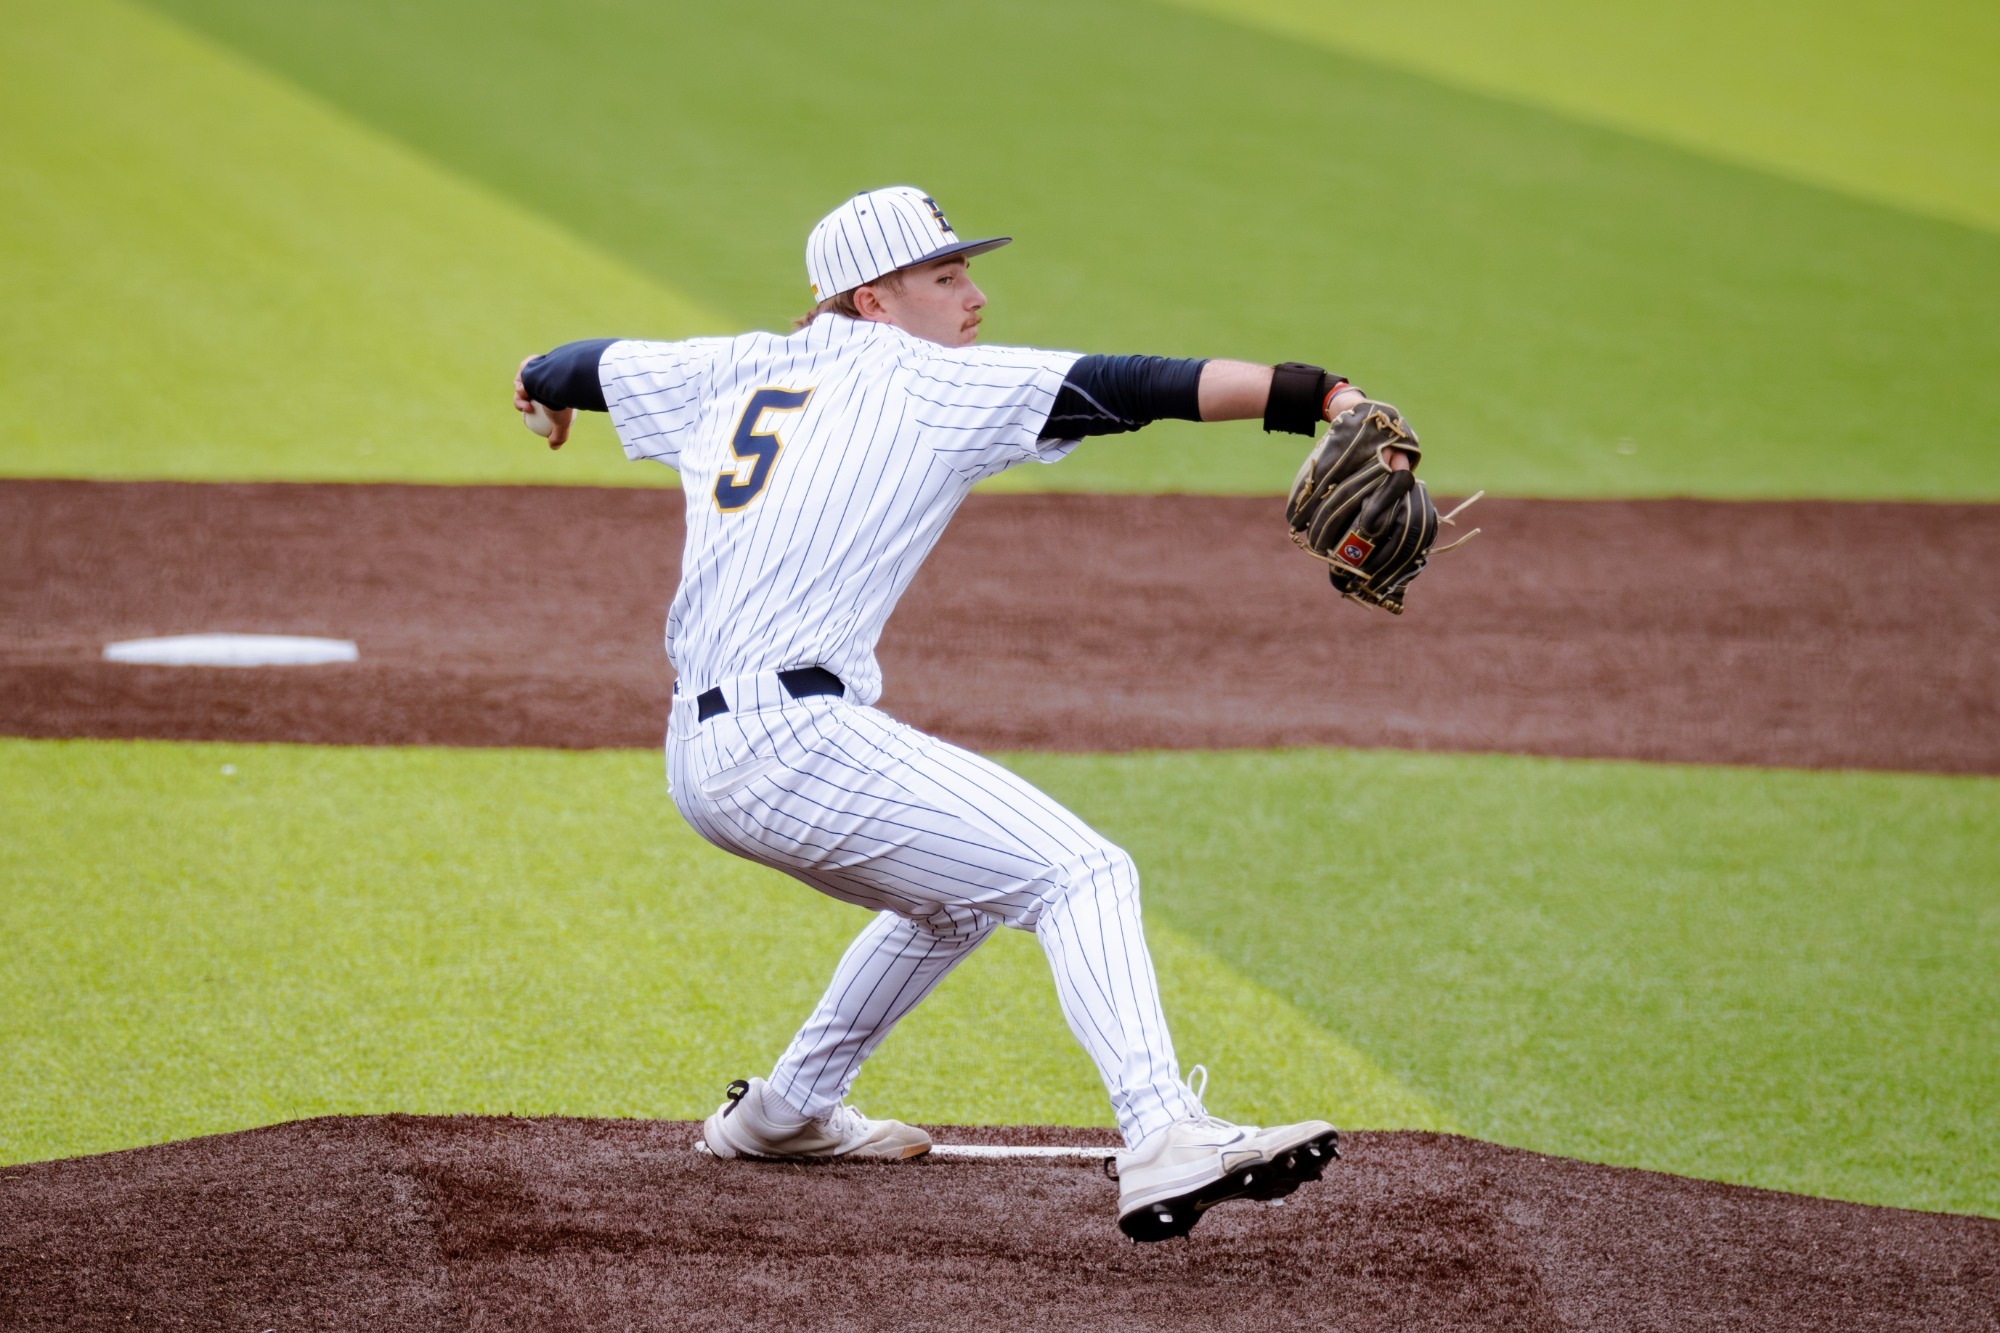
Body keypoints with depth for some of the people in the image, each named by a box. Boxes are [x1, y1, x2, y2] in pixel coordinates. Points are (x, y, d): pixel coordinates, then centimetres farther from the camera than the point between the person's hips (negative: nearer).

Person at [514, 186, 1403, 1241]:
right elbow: (1132, 388, -10)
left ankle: (785, 1112, 40)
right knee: (1080, 875, -14)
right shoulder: (930, 383, 0)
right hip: (793, 735, -9)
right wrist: (1321, 398, -19)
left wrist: (545, 382, 61)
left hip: (698, 759, 9)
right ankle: (1163, 1140, -34)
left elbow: (605, 364, 37)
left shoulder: (742, 372, 19)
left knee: (960, 897, 30)